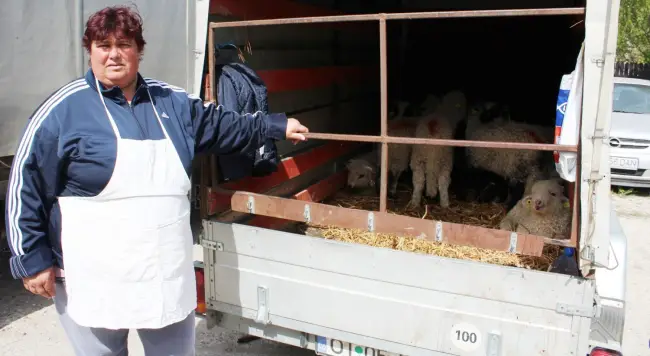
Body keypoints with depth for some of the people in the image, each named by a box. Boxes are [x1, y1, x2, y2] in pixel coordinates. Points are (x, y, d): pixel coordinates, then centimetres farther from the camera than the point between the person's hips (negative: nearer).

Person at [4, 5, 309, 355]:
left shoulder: (173, 102, 7)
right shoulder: (64, 108, -7)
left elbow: (219, 126, 21)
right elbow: (26, 183, -5)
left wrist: (274, 126, 19)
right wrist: (32, 258, -6)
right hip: (93, 281, -4)